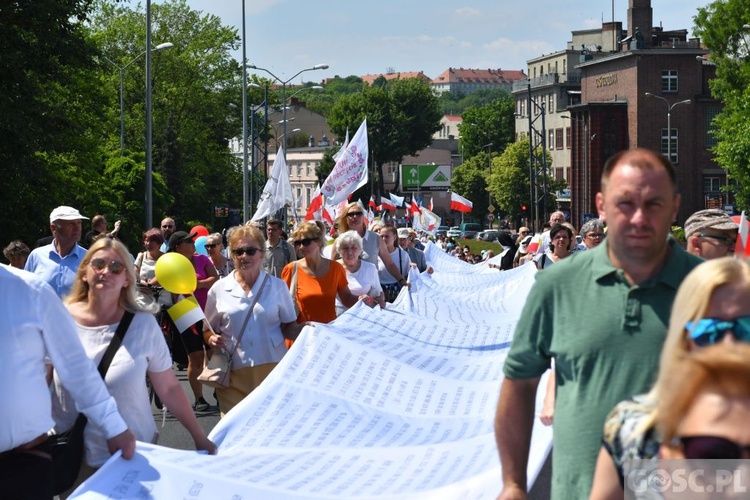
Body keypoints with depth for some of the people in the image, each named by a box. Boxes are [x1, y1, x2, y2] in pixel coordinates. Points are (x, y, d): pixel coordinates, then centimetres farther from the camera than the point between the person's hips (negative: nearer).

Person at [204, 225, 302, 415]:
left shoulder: (277, 286, 7)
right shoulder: (219, 289, 7)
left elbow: (288, 328, 11)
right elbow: (209, 330, 15)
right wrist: (212, 339, -8)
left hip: (272, 370, 0)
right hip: (234, 374, 0)